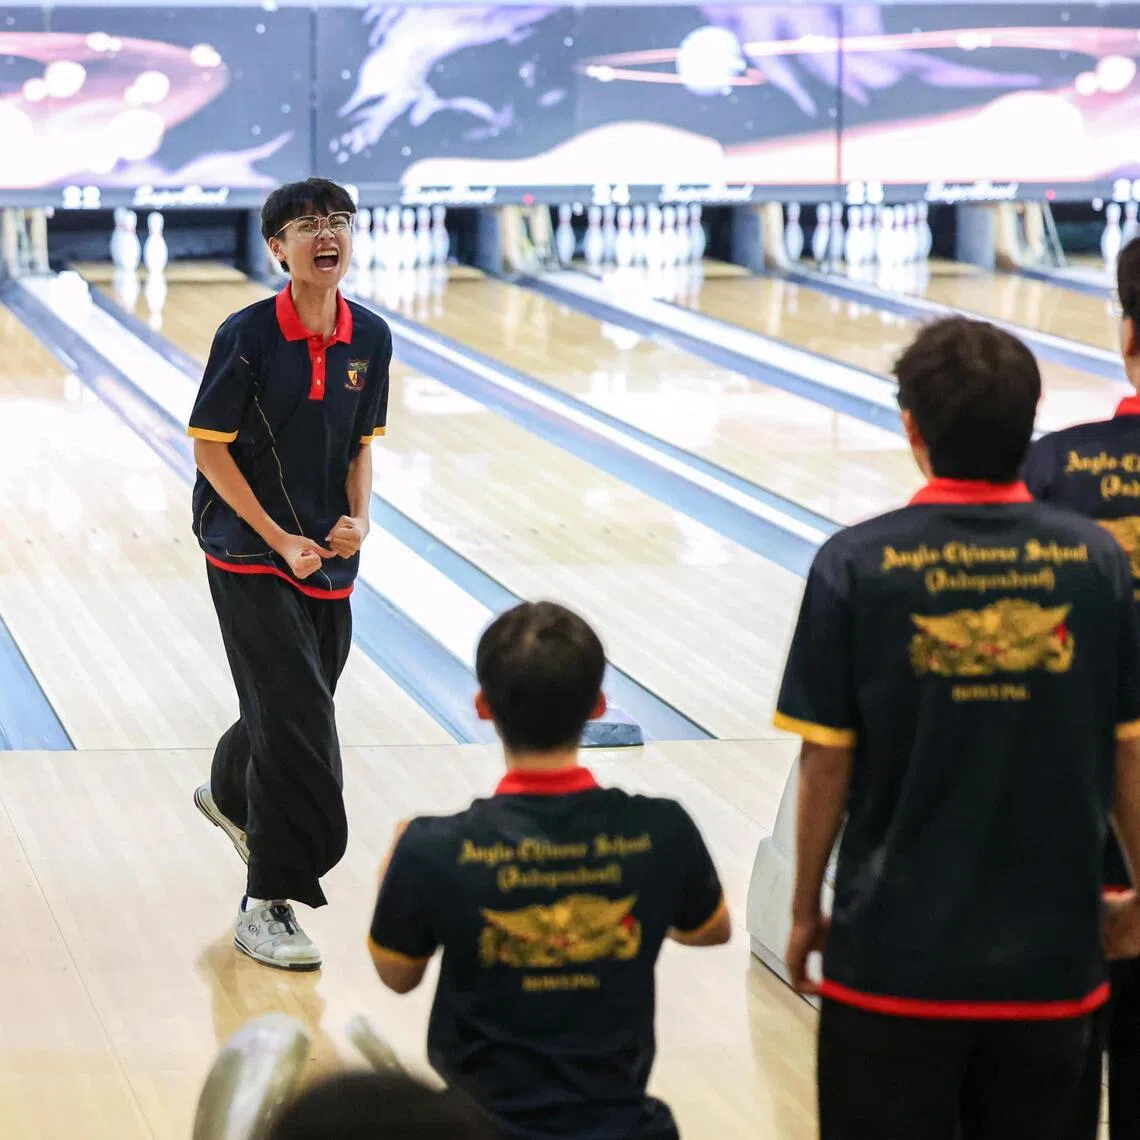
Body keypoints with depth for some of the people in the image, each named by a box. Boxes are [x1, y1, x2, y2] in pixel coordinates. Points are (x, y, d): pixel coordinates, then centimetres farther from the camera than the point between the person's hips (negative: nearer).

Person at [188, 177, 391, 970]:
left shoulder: (370, 338, -1)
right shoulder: (247, 337, -15)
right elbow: (211, 451, -11)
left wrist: (358, 520, -8)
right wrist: (282, 541, -15)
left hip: (329, 563, 6)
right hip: (252, 559, -5)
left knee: (289, 712, 20)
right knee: (297, 728, -13)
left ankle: (229, 794, 54)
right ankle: (267, 907, -4)